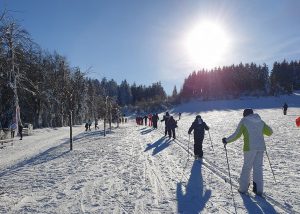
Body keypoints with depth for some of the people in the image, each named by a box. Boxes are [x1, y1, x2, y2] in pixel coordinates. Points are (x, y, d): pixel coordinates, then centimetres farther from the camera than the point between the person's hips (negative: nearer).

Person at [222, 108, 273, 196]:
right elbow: (269, 132, 18)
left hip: (250, 147, -4)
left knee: (247, 167, 6)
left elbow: (236, 135, -7)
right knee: (258, 167, 12)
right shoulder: (260, 121, 11)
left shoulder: (244, 121, -3)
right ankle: (258, 189, 14)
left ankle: (243, 188, 13)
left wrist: (226, 140, 4)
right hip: (261, 147, 4)